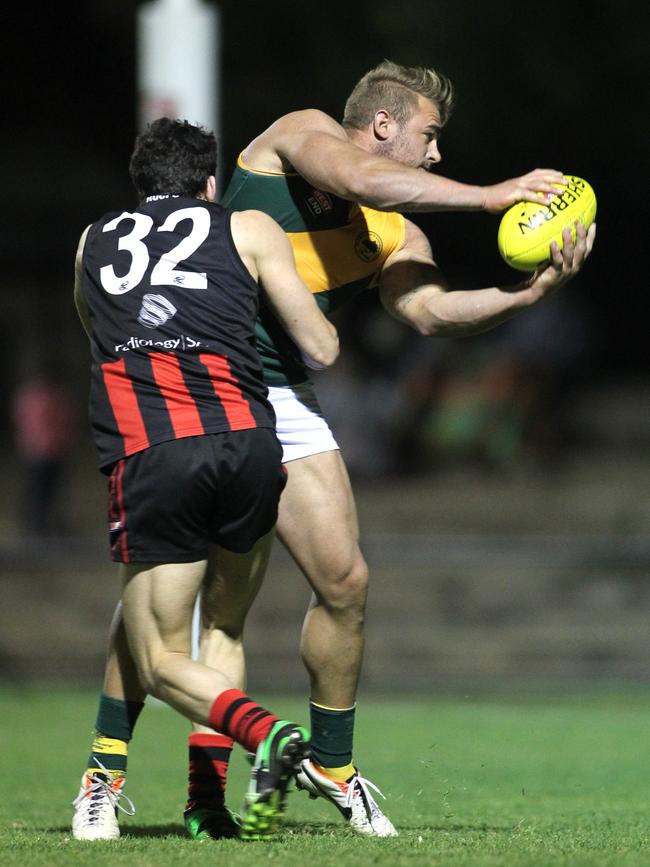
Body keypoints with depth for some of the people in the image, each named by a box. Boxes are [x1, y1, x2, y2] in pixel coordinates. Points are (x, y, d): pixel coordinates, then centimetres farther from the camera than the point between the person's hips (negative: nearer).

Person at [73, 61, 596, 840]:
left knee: (343, 580, -3)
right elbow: (361, 182, -22)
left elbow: (431, 311, -8)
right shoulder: (300, 134, -1)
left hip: (280, 398, 6)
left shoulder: (394, 236, 11)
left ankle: (331, 763, 16)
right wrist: (490, 196, -22)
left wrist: (526, 294, -24)